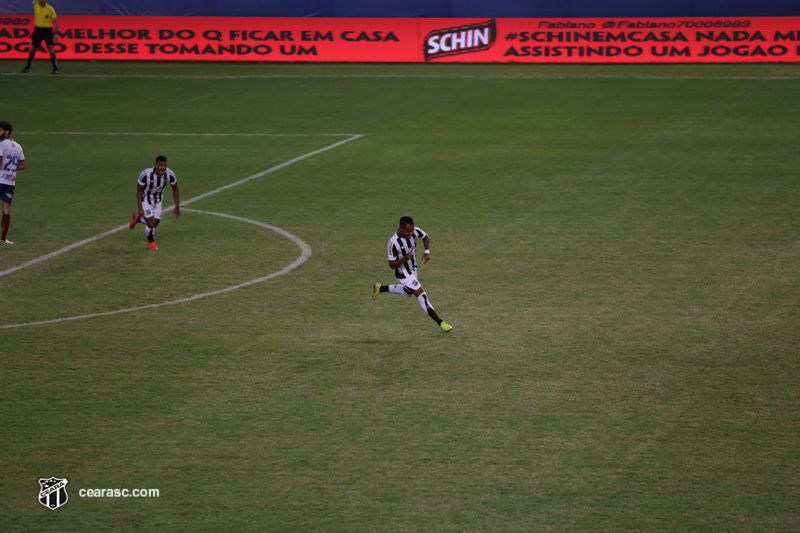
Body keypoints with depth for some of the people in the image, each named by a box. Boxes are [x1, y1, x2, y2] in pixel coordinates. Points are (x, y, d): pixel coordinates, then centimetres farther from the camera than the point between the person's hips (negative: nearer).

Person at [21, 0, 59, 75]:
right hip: (37, 29, 3)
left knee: (50, 48, -12)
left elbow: (56, 21, -6)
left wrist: (56, 33, -13)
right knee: (33, 48, 10)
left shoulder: (50, 9, -11)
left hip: (47, 30, -3)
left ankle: (55, 68, -10)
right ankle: (28, 67, 25)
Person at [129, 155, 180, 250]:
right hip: (146, 200, -5)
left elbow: (175, 190, -5)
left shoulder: (170, 175, -24)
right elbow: (139, 190, -18)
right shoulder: (145, 174, -34)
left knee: (155, 224, 12)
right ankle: (151, 242, 24)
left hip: (158, 201, 5)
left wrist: (177, 206, -3)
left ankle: (138, 218, 43)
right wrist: (140, 208, -19)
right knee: (151, 224, -10)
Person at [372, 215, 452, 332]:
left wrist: (427, 252, -10)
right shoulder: (393, 243, -33)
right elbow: (392, 265, -24)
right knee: (421, 295, -10)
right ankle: (440, 322, -3)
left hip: (412, 269, 8)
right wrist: (404, 258, -41)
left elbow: (426, 237, 6)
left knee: (408, 292, 30)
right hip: (402, 273, -8)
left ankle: (380, 288, 45)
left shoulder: (415, 231, -18)